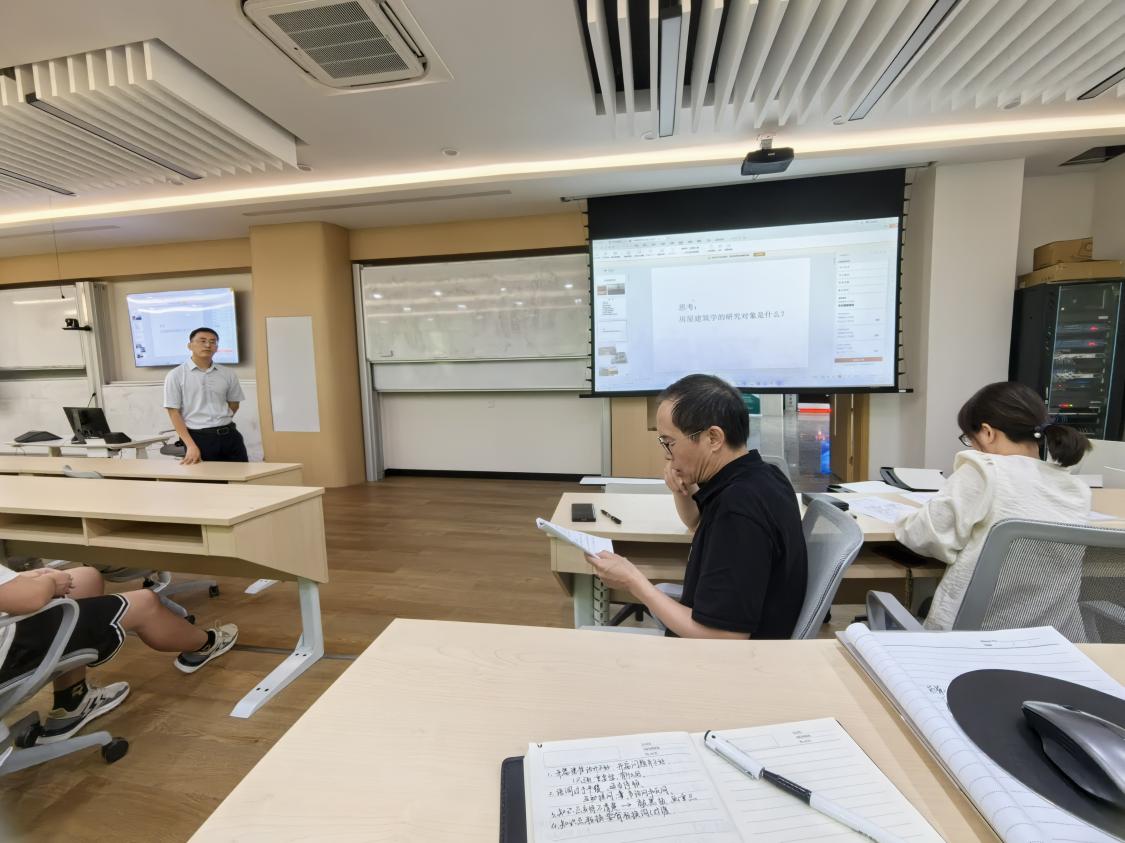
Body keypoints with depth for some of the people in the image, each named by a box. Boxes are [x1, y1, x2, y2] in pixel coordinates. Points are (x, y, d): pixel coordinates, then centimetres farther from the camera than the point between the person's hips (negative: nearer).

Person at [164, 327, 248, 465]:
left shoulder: (228, 375, 6)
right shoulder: (176, 375, -2)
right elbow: (174, 412, -5)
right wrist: (191, 446, -12)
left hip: (229, 435, 3)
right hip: (199, 438, -3)